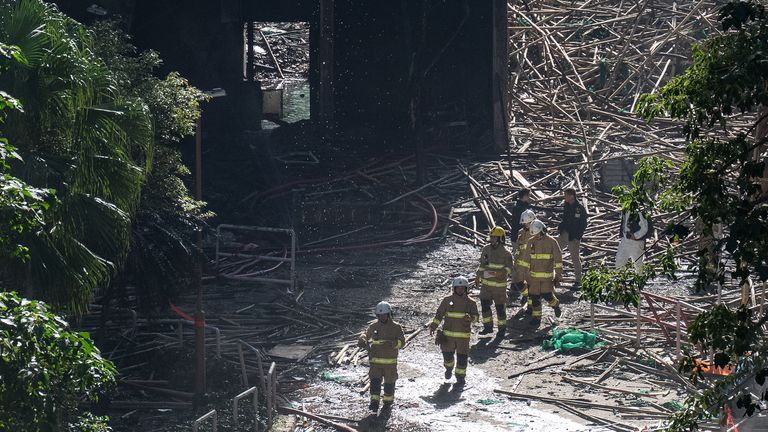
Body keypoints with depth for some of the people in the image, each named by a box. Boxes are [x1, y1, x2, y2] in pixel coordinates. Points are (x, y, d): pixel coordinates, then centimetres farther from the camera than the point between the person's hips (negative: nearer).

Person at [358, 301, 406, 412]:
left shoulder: (396, 327, -5)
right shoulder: (374, 326, 1)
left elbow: (402, 341, -12)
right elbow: (366, 335, 17)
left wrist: (393, 343, -33)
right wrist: (362, 341, -7)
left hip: (390, 361, -1)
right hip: (375, 360, 1)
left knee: (389, 382, 10)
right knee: (375, 381, -10)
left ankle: (388, 402, 27)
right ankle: (374, 403, -8)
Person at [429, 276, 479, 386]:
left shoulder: (470, 302, 1)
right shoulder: (447, 300, 1)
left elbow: (476, 316, -1)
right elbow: (439, 314, 6)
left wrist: (470, 317, -23)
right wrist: (433, 326, -2)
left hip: (463, 335, -1)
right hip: (448, 333, 1)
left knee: (462, 356, -2)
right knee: (447, 354, 9)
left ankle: (460, 376, 11)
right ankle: (449, 367, 41)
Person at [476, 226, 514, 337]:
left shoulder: (505, 253, -12)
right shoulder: (486, 249, 4)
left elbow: (509, 268, -14)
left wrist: (500, 273, -30)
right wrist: (478, 276, 14)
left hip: (499, 285, -5)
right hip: (486, 283, 5)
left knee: (500, 306, 3)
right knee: (484, 305, 1)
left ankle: (502, 328, 17)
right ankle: (488, 326, 13)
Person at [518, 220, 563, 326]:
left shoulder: (552, 242, -6)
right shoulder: (531, 242, 3)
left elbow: (558, 260, -4)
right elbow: (526, 259, 11)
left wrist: (559, 275, -6)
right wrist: (525, 274, 10)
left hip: (547, 275, -3)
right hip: (534, 275, 3)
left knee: (547, 294, -10)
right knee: (534, 296, 2)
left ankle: (555, 304, 22)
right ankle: (536, 317, 14)